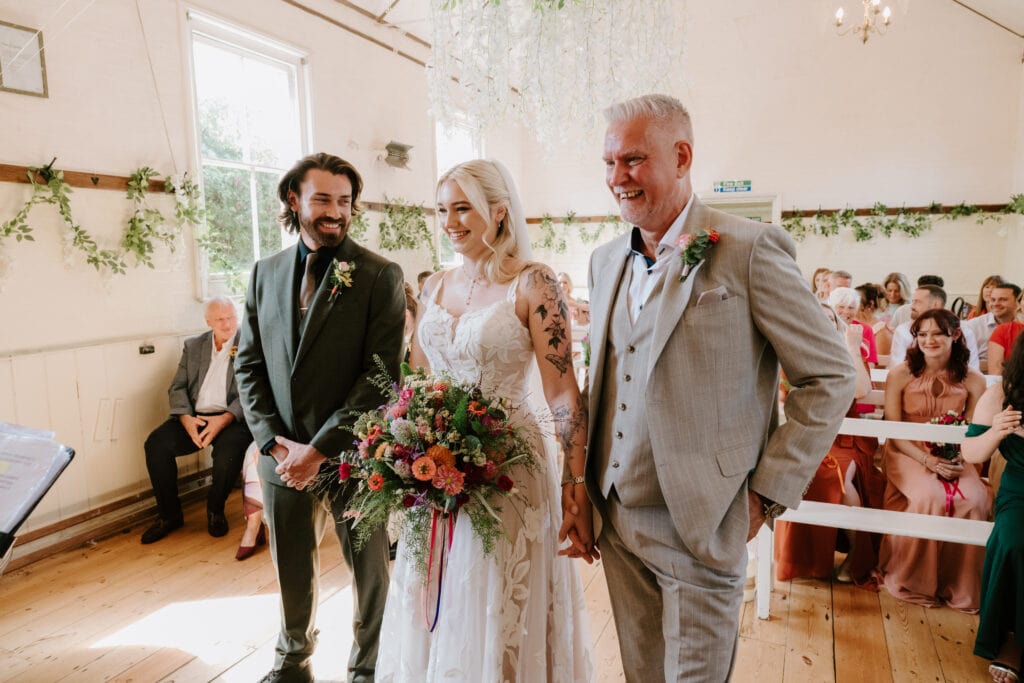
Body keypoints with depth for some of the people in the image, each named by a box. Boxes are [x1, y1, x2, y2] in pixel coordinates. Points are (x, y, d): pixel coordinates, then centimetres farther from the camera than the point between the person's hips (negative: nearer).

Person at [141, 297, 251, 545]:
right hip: (194, 416, 4)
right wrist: (186, 418, -10)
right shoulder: (193, 345, 15)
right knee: (156, 444, -19)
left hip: (231, 418, -4)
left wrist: (224, 419, -21)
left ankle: (215, 510, -2)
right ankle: (169, 515, 0)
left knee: (229, 451, -33)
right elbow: (177, 387, 9)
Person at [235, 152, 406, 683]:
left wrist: (320, 449, -16)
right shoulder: (265, 272, 6)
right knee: (291, 568, 20)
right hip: (283, 454, 4)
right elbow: (248, 365, 7)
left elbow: (381, 374, -15)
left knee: (368, 567, 13)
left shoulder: (380, 275, -9)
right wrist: (275, 443, -5)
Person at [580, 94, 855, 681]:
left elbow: (831, 377, -8)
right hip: (616, 520, 6)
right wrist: (581, 481, 10)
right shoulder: (606, 260, 8)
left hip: (698, 526, -5)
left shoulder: (751, 249, -12)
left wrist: (768, 493, -10)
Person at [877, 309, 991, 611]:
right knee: (929, 497, -31)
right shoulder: (900, 374, -5)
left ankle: (959, 585, -5)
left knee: (974, 499, -27)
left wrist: (958, 460, -17)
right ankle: (913, 580, -8)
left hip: (953, 457, 2)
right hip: (907, 453, -2)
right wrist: (928, 460, -19)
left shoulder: (973, 380, 1)